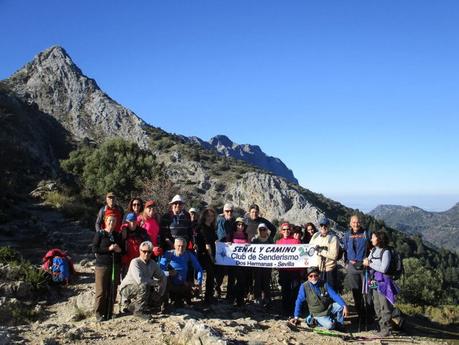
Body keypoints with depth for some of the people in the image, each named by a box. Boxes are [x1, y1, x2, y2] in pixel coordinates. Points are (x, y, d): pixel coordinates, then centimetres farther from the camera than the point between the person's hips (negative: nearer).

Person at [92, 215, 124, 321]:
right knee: (101, 291, -5)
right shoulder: (100, 234, 0)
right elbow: (94, 249, -8)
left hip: (115, 266, 5)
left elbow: (123, 249, 22)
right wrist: (108, 249, -16)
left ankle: (109, 313, 15)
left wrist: (119, 250, -1)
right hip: (102, 265, -4)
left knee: (112, 291, 5)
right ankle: (99, 314, 4)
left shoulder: (118, 235, 14)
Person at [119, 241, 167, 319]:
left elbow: (163, 277, 6)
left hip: (140, 289, 8)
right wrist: (155, 282, -23)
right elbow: (140, 280, -36)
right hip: (126, 289, -8)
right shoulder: (135, 262, -22)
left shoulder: (153, 263, -1)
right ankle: (139, 311, -17)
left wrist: (159, 294, -5)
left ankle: (131, 305, 11)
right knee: (144, 285, -32)